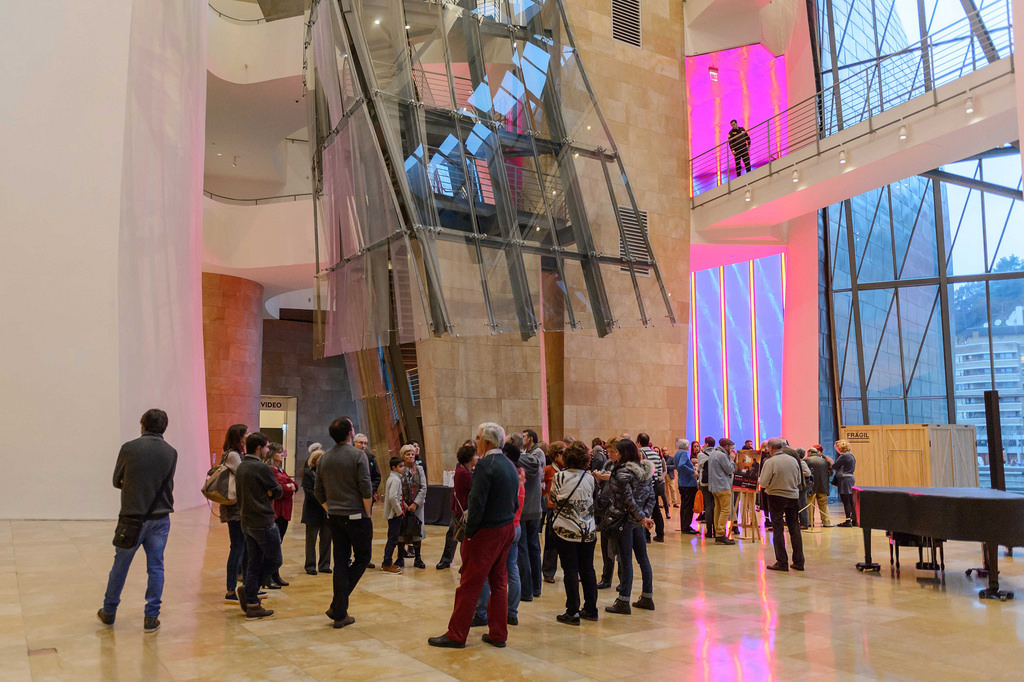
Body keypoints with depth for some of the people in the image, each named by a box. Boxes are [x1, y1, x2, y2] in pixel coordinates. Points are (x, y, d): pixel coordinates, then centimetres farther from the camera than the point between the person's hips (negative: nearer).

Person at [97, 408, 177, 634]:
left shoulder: (129, 448, -7)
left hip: (132, 517, -1)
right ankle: (151, 618, 10)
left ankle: (108, 613, 28)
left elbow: (116, 481, 4)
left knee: (120, 566, 13)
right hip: (160, 519, 1)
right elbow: (167, 485, 8)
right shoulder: (171, 453, -1)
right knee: (155, 568, 8)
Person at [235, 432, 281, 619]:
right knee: (274, 560, 6)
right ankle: (248, 589, 1)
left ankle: (252, 605, 13)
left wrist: (263, 492, 5)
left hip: (247, 522, 9)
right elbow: (278, 492, -8)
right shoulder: (262, 468, -17)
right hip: (263, 522, -9)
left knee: (253, 564, 12)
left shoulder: (240, 467, 10)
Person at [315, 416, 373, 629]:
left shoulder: (325, 458, 7)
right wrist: (367, 514, -4)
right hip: (356, 516, -5)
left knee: (341, 563, 11)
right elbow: (366, 489, -15)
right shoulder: (357, 455, -11)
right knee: (362, 558, 9)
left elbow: (319, 493, 11)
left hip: (334, 517, 6)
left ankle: (340, 614, 11)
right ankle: (337, 605, 0)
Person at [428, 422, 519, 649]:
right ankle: (498, 634, 21)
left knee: (469, 584, 1)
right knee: (498, 582, 15)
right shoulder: (509, 465, 9)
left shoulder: (485, 465, -18)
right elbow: (515, 502, 13)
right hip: (507, 529, 9)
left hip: (486, 532, -9)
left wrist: (469, 532, -11)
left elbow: (477, 503, -21)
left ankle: (456, 635, 10)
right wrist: (507, 520, 15)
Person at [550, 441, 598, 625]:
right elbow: (593, 501, 8)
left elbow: (552, 499, 1)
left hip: (566, 531, -3)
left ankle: (572, 613, 4)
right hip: (588, 531, 3)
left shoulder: (559, 477, -11)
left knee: (570, 571, 1)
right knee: (587, 570, 12)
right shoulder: (590, 478, -2)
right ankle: (591, 609, 20)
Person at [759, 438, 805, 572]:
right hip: (793, 496, 5)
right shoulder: (793, 460, 2)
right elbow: (799, 480, 11)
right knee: (794, 528, 11)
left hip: (777, 497, -4)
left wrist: (758, 479, 6)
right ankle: (799, 562, 16)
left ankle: (782, 562, 3)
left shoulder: (770, 462, -14)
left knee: (778, 529, 3)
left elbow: (763, 483, -15)